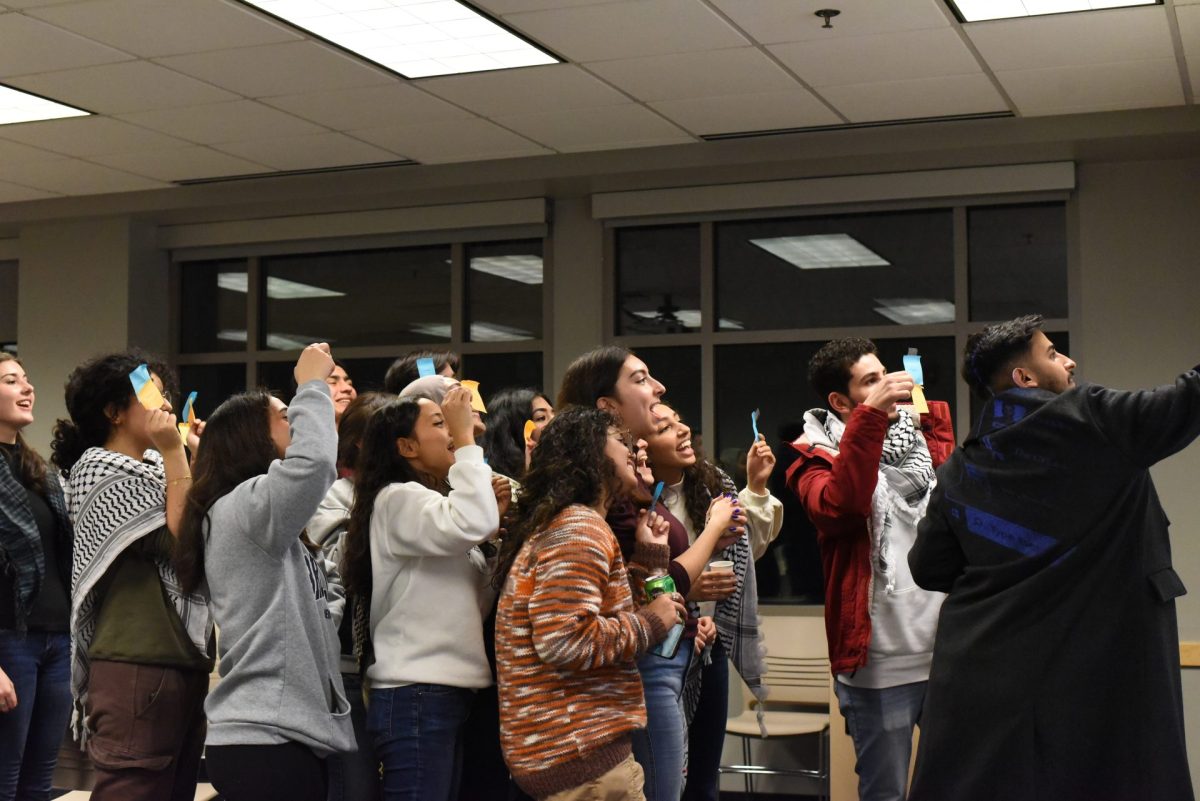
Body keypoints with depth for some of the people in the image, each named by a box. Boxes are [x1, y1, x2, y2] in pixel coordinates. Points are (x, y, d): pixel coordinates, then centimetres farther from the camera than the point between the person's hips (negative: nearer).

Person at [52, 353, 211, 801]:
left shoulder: (153, 469, 18)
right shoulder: (101, 473, -6)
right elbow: (178, 542, -15)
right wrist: (174, 454, -15)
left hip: (182, 659, 9)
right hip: (137, 665, -9)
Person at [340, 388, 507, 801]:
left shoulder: (429, 504, 22)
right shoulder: (398, 498, -8)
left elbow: (475, 601, 18)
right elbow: (472, 524, -28)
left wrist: (494, 519, 7)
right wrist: (466, 439, -16)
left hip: (444, 693, 10)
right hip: (417, 696, -10)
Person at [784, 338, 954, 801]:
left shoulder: (920, 442, 14)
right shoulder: (819, 459, -3)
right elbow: (840, 506, -23)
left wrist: (932, 411, 6)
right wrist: (871, 416, -27)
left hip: (948, 652, 5)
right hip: (880, 663, -5)